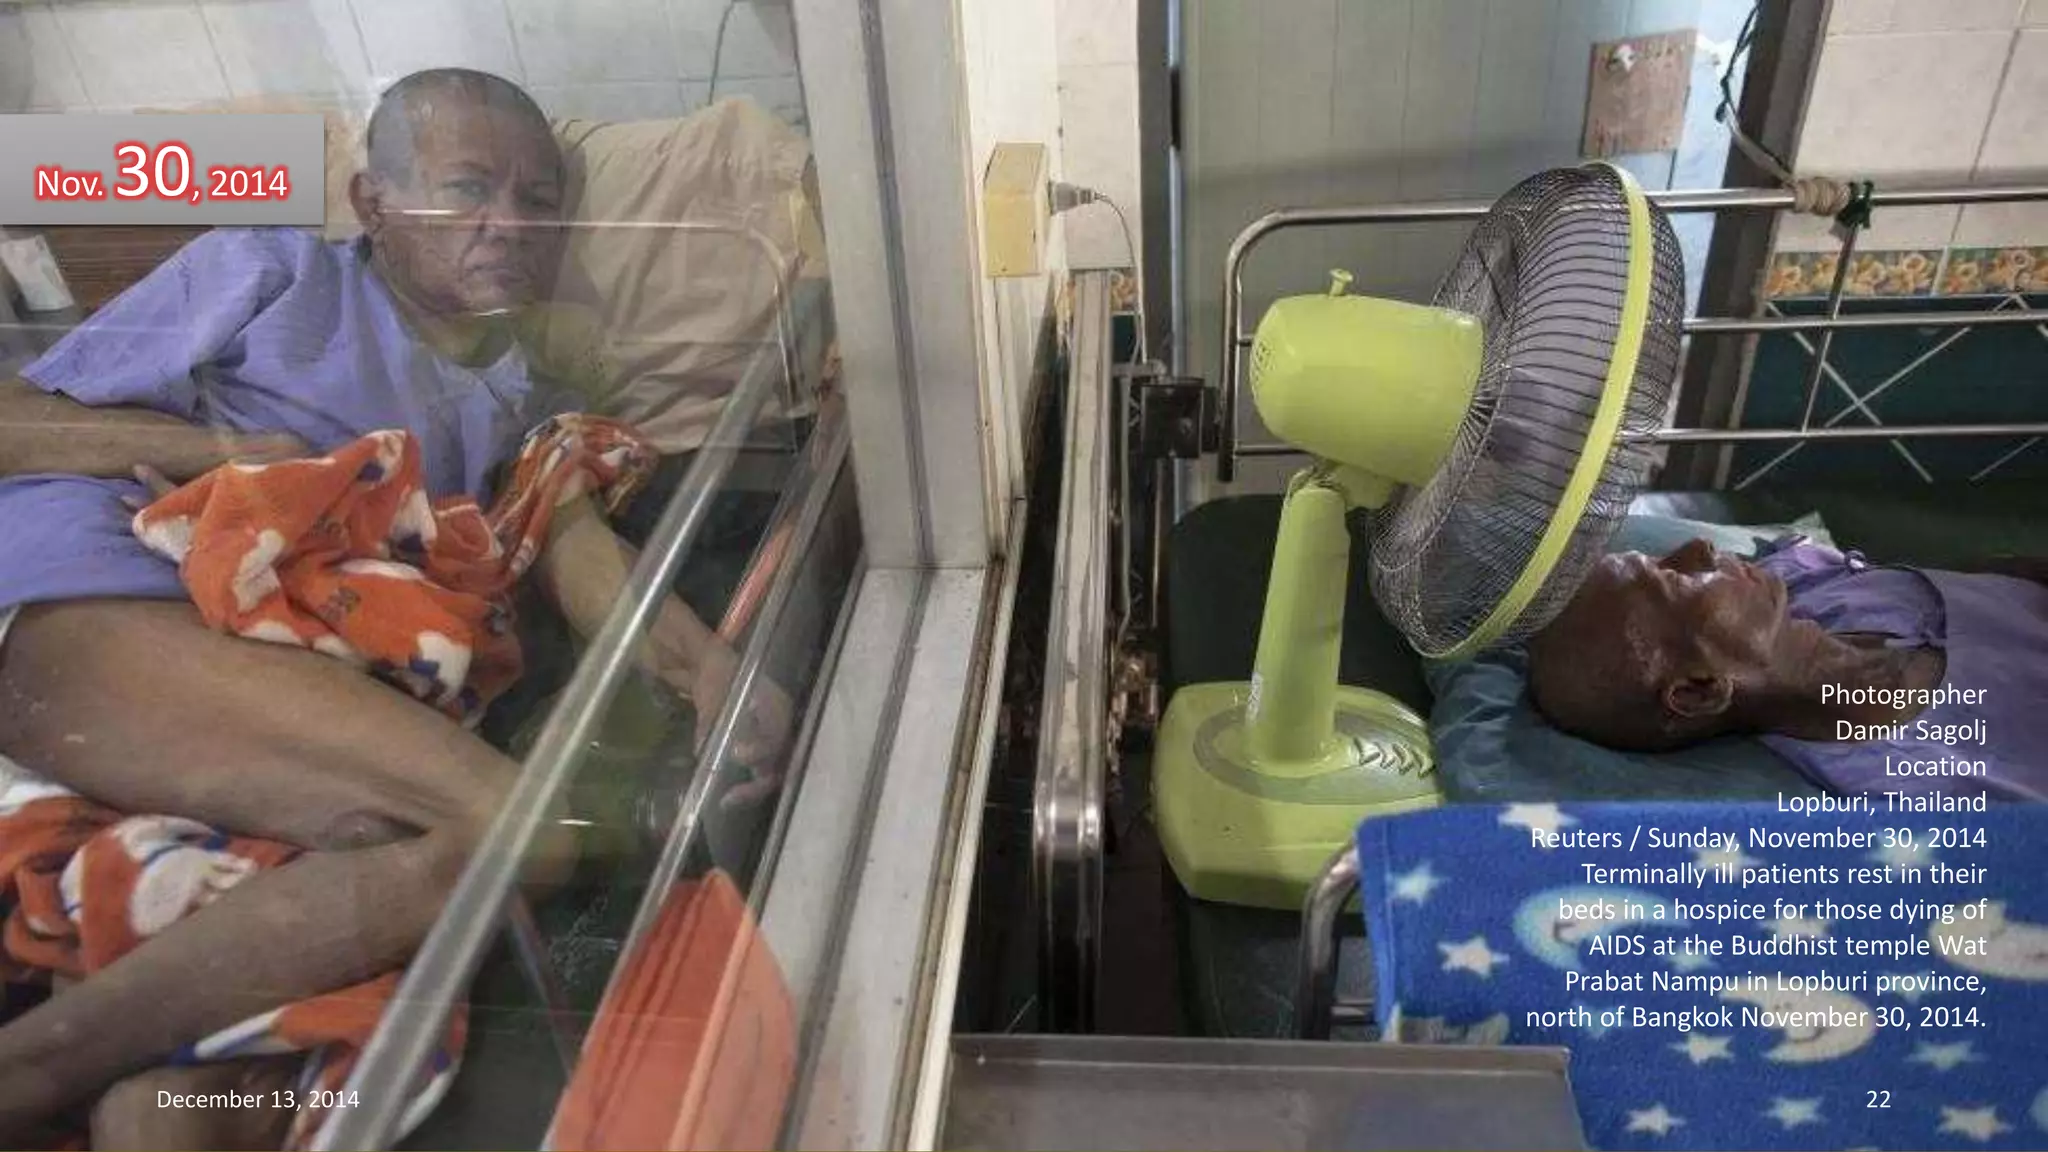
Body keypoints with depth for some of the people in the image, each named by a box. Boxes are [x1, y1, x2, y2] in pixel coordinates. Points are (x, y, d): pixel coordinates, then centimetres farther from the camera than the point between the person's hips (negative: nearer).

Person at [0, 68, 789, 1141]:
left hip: (258, 729, 4)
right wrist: (217, 450, -6)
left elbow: (575, 540, 2)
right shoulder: (271, 272, 12)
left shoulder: (525, 409, 22)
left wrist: (707, 665, -17)